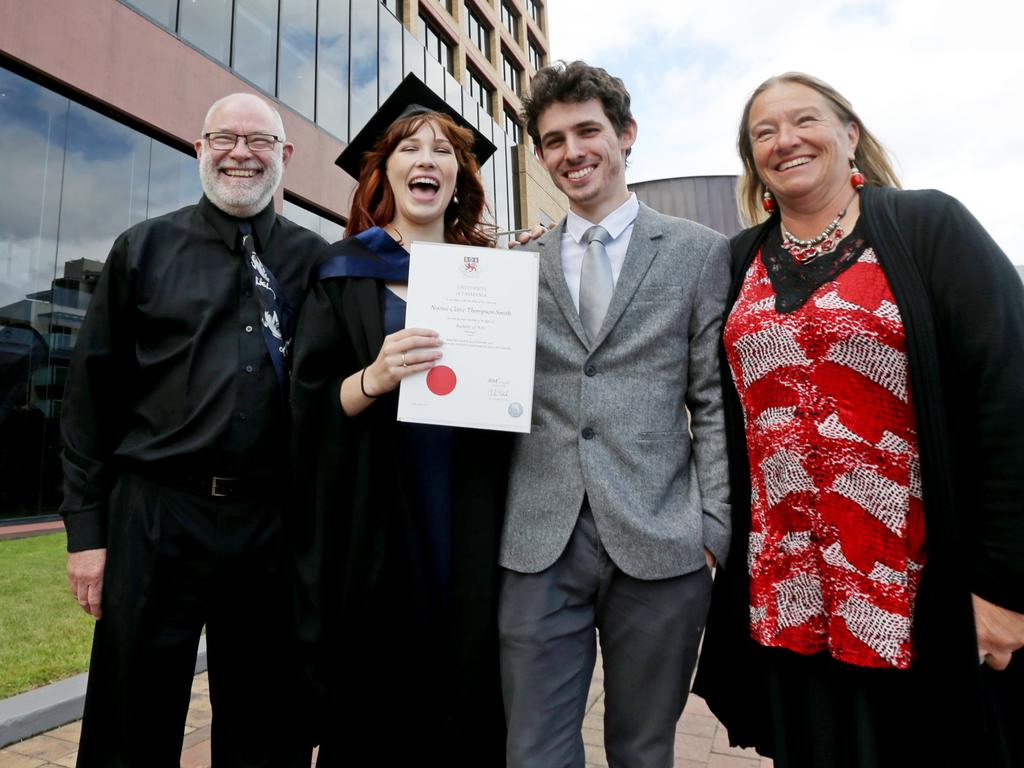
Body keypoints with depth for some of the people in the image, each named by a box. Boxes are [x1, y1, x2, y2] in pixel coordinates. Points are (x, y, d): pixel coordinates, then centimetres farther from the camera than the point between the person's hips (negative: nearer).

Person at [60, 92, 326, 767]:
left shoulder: (315, 260, 5)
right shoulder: (145, 249, 4)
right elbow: (92, 393, 3)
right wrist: (86, 528, 1)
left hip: (274, 525, 1)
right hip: (153, 517, 0)